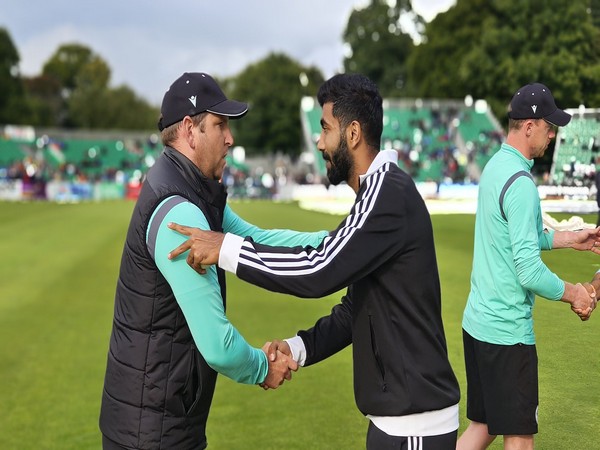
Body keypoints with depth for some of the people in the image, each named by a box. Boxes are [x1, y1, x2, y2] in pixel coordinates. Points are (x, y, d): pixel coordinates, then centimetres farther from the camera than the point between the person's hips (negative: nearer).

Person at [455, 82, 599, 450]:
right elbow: (530, 272, -24)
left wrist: (567, 238, 19)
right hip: (507, 331, -9)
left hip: (478, 322, 9)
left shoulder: (496, 167, 8)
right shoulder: (520, 183, -20)